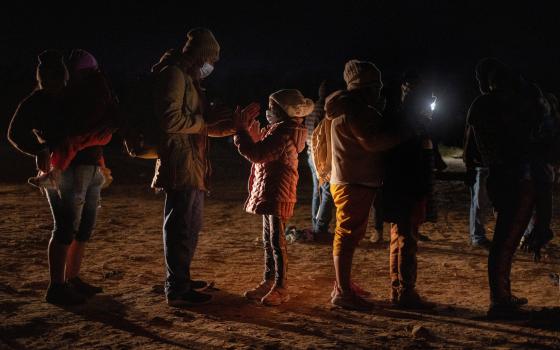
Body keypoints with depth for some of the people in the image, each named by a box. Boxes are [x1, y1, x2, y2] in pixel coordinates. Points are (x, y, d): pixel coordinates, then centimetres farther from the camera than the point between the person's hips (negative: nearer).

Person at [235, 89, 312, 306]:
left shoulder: (283, 133, -18)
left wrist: (241, 131, -14)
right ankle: (269, 282, 24)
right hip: (267, 193, 10)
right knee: (268, 240, 15)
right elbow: (262, 152, 19)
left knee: (276, 241, -5)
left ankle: (281, 288, 2)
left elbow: (257, 154, -23)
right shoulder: (279, 129, 14)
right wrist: (251, 132, 12)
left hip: (277, 195, -10)